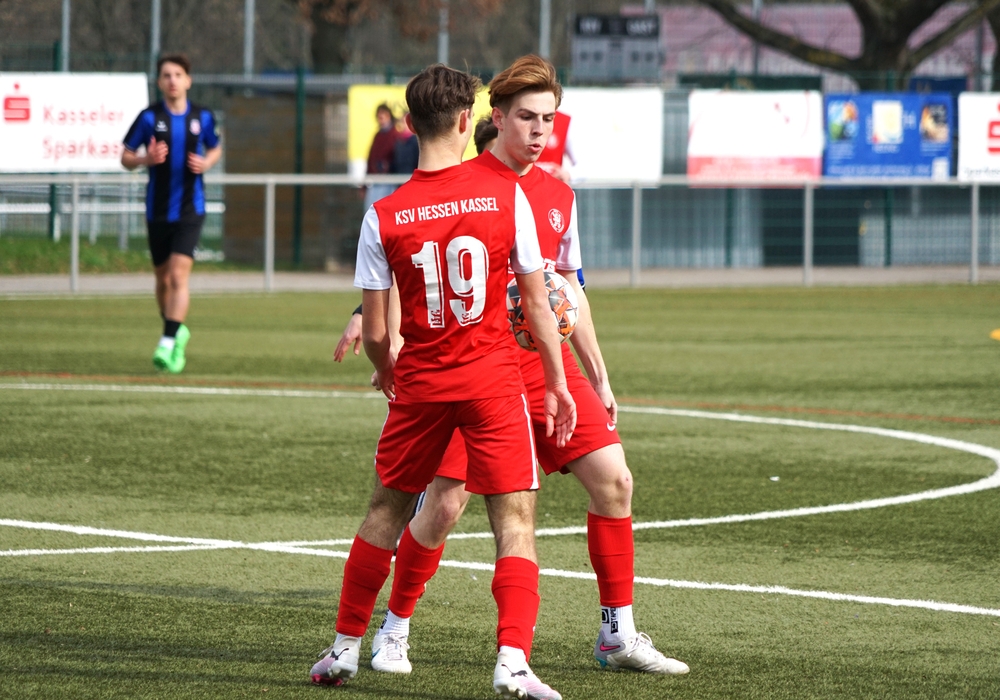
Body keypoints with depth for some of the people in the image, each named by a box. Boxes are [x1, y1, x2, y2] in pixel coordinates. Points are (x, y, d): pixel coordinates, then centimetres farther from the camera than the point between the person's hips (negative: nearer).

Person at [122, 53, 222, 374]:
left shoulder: (202, 117, 1)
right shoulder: (149, 117, -3)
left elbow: (215, 148, 18)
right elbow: (125, 157, 2)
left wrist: (206, 163, -5)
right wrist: (146, 159, -20)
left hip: (190, 209, -1)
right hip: (158, 211, 1)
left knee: (179, 275, -16)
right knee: (163, 279, 12)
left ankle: (168, 344, -19)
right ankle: (178, 332, 36)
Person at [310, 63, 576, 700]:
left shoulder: (383, 218, -6)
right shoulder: (506, 197, -7)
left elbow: (376, 332, -3)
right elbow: (537, 302, -3)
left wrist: (386, 373, 19)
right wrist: (558, 383, 8)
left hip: (421, 384, 2)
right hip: (495, 379, -2)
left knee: (388, 509, 19)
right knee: (515, 518, -2)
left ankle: (346, 648, 26)